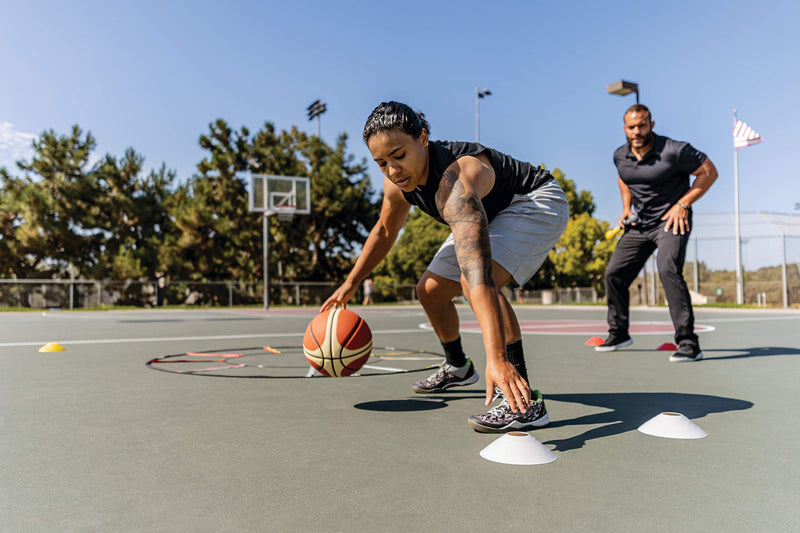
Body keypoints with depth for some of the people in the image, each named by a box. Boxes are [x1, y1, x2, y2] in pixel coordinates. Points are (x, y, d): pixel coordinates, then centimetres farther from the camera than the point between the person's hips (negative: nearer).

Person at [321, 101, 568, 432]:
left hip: (538, 204, -8)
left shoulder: (454, 183, -41)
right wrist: (350, 285, 4)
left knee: (472, 280, -34)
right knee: (430, 291, 9)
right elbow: (384, 232, 6)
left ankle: (524, 402, -28)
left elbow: (478, 274, -53)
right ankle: (457, 368, 35)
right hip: (490, 213, 9)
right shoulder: (397, 182, -15)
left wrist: (496, 358, -60)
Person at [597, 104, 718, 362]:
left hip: (672, 221, -6)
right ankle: (618, 334, 22)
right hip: (640, 224, 6)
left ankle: (688, 343, -22)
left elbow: (709, 172, -8)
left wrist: (682, 205, -15)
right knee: (614, 273, 3)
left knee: (668, 270, -29)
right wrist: (626, 208, 8)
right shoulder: (620, 156, 1)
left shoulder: (674, 151, -17)